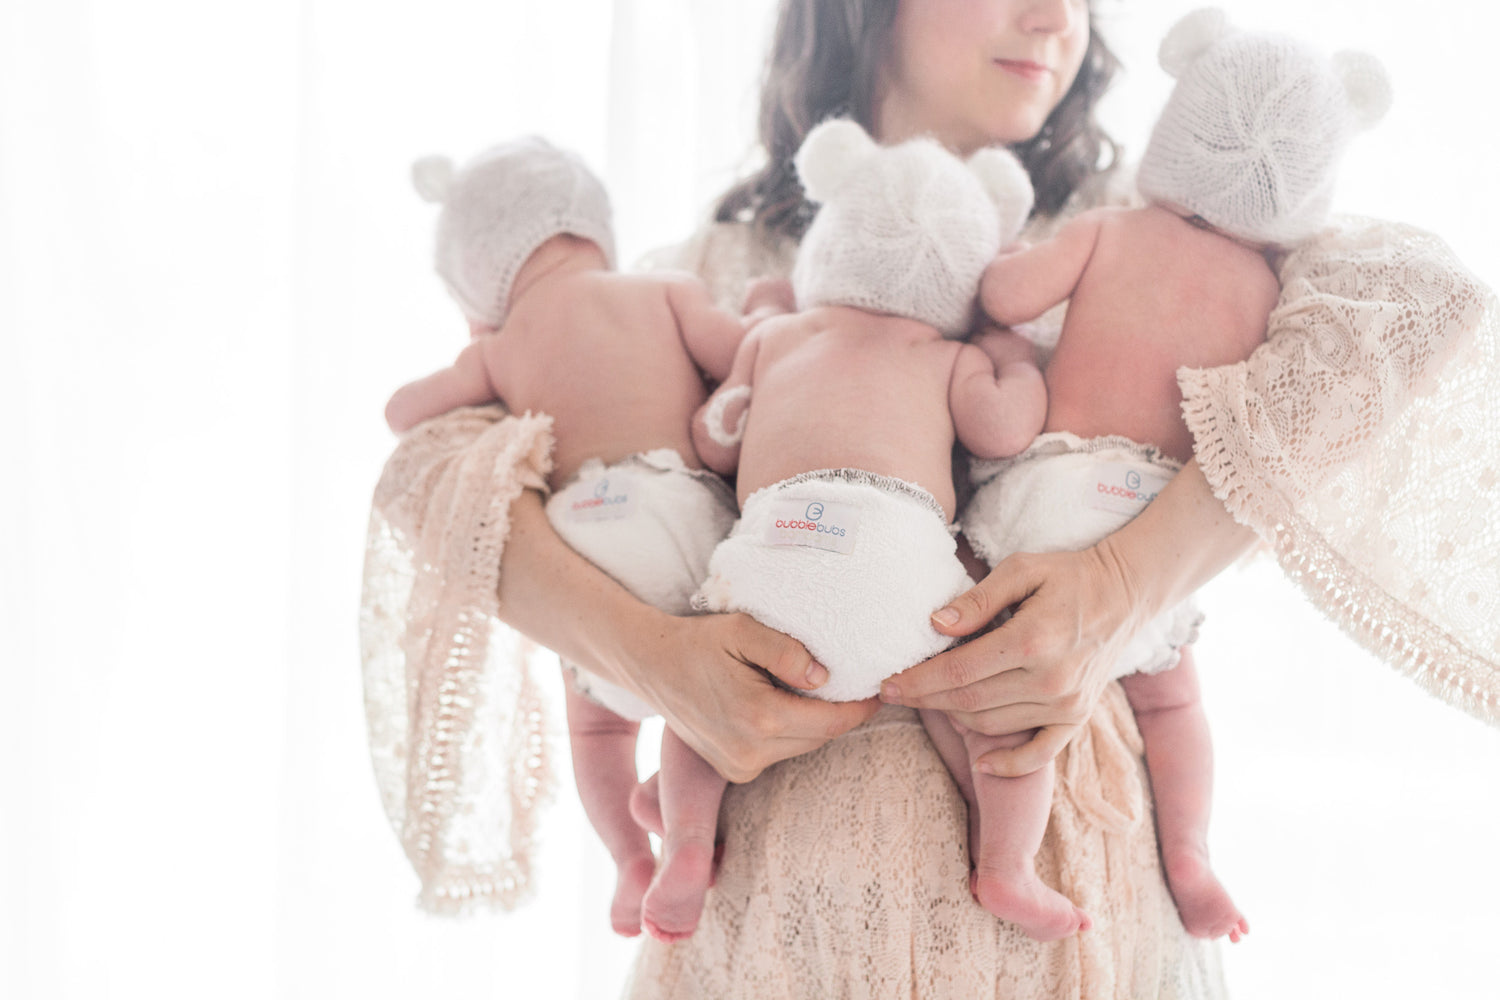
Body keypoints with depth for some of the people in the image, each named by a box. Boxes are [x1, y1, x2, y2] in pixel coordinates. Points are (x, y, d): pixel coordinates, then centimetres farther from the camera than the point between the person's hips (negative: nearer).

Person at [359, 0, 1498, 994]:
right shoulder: (722, 275, 6)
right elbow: (437, 466, -2)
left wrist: (1124, 587, -25)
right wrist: (656, 656, -21)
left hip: (1054, 857, 1)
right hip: (780, 854, 0)